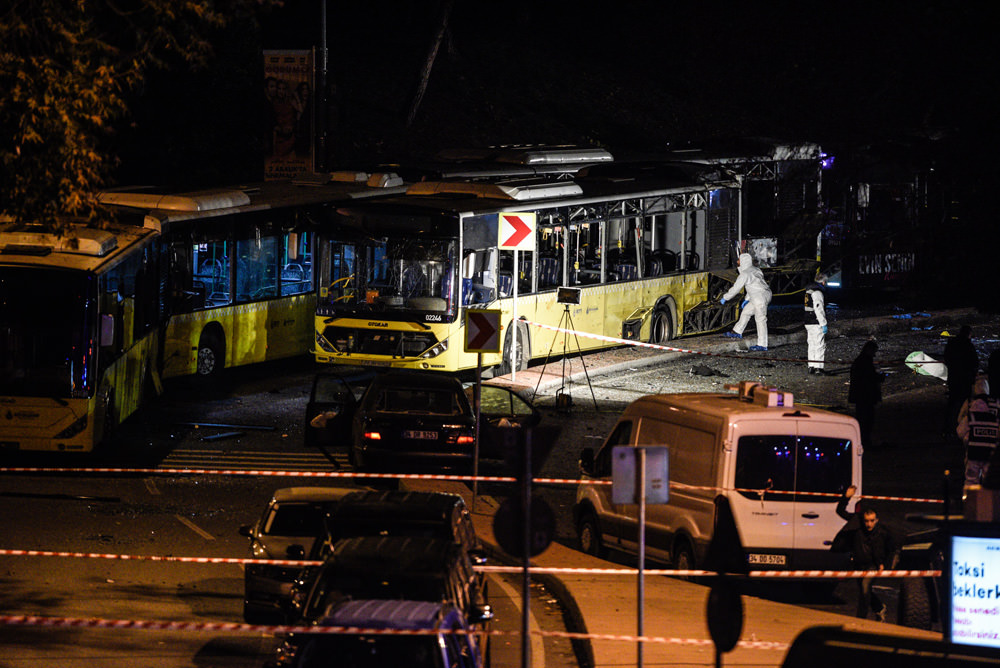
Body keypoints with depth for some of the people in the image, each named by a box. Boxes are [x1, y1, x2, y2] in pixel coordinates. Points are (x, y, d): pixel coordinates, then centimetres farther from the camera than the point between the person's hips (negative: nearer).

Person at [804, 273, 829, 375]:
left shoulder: (809, 291, 16)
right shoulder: (818, 292, -16)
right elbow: (819, 309, -22)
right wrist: (823, 324, -20)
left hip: (808, 323, 10)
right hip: (816, 323, -10)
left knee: (811, 344, 14)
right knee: (820, 345, -7)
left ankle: (811, 366, 17)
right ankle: (819, 367, -9)